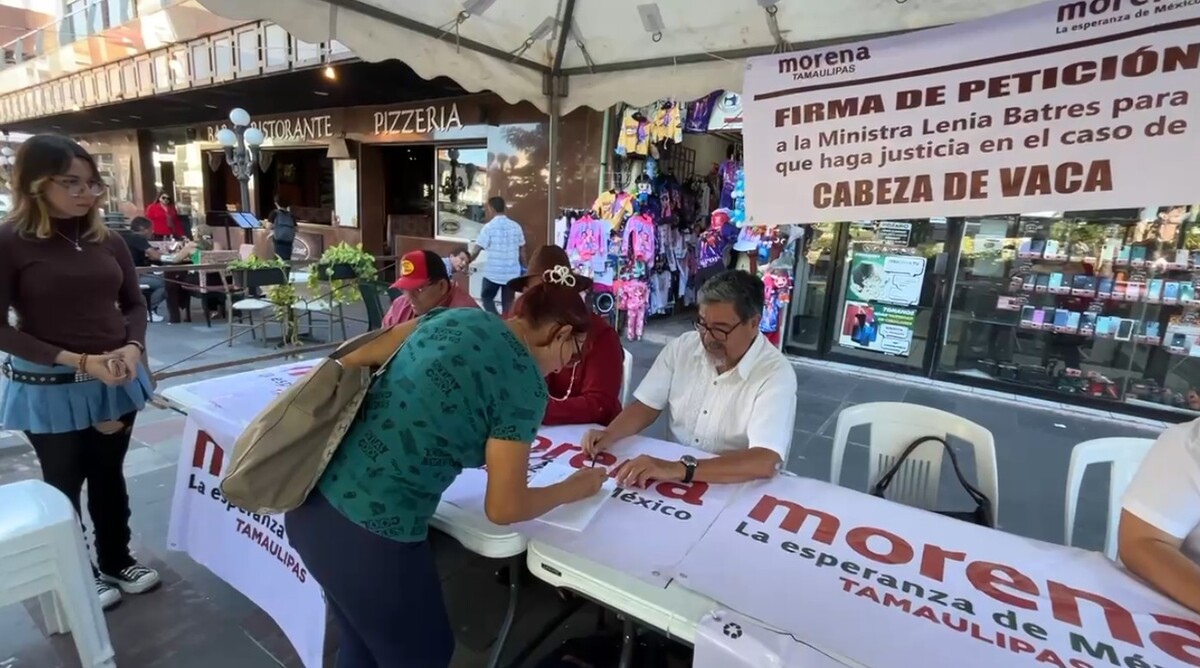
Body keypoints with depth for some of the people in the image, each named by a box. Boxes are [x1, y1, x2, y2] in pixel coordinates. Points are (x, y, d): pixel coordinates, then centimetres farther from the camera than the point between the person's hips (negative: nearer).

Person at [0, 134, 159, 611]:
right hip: (50, 388, -4)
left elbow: (135, 304, 8)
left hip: (115, 381, 4)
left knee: (109, 477, 18)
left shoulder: (106, 240, 2)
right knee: (65, 485, 14)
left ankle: (117, 563, 36)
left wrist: (132, 347, -11)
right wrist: (79, 362, -21)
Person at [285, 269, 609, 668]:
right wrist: (570, 490, 7)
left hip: (312, 502, 8)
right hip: (368, 534, -7)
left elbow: (353, 360, 10)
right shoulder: (525, 383, -13)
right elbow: (504, 508, -9)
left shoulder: (457, 315, 6)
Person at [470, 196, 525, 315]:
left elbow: (476, 251, -8)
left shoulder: (489, 227, -9)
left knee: (487, 298, 15)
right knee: (508, 302, 12)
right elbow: (522, 251, 9)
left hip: (493, 273, -3)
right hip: (512, 273, 3)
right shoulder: (516, 226, 3)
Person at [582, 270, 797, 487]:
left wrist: (681, 469, -38)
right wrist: (609, 434, -15)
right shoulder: (682, 347, -2)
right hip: (673, 471, 4)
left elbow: (765, 461, -28)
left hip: (736, 489, -3)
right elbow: (647, 405, 4)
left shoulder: (776, 375, -18)